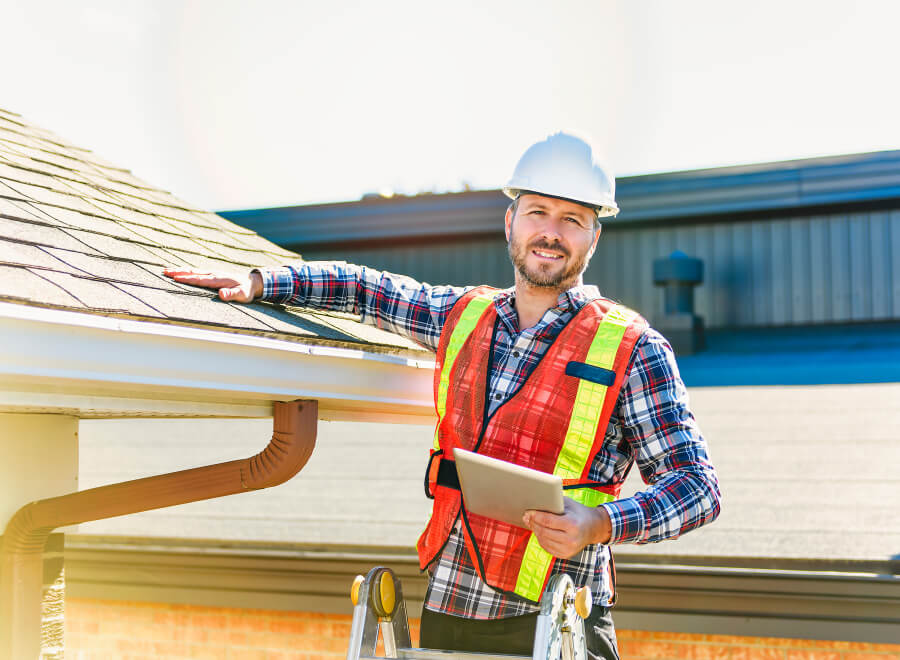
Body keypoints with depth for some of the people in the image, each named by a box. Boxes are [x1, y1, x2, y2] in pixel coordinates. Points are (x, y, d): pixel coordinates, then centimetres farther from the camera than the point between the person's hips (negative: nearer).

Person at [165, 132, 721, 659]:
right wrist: (257, 283, 16)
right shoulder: (462, 315, 9)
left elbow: (698, 484, -6)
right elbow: (366, 288, 25)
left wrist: (601, 523, -22)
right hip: (445, 608, 4)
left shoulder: (632, 350, -5)